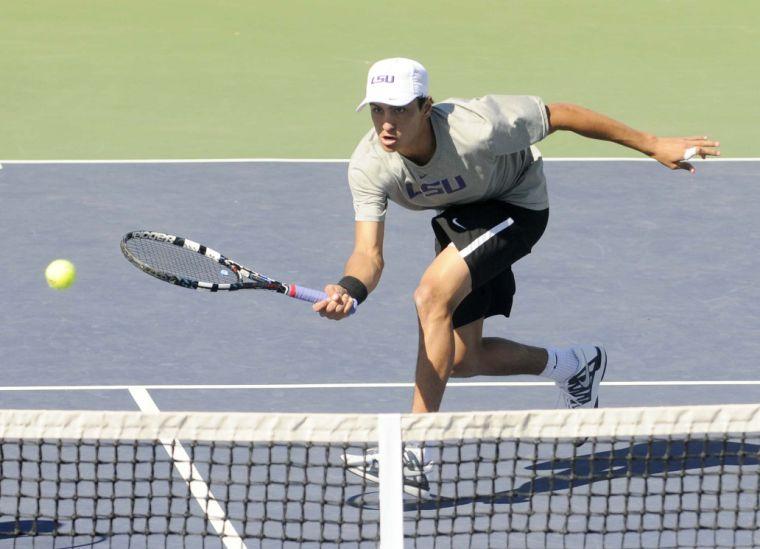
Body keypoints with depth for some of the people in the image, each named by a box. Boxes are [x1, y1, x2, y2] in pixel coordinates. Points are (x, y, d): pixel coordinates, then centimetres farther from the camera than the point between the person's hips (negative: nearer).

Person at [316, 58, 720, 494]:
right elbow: (369, 253, -31)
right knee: (460, 360, 8)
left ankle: (417, 453, -26)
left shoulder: (475, 126, -39)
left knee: (432, 296, -27)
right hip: (460, 216, 6)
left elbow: (560, 115, -25)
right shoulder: (368, 168, -28)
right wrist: (349, 290, -57)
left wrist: (654, 146, -17)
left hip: (515, 205, -6)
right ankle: (574, 366, 36)